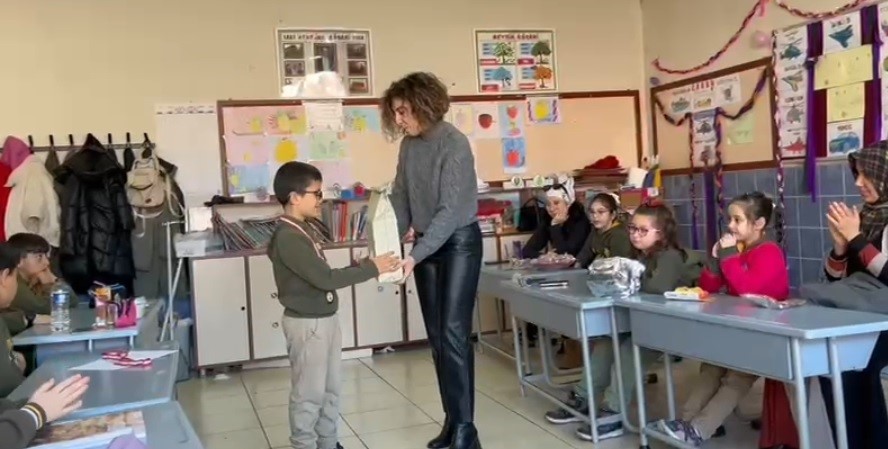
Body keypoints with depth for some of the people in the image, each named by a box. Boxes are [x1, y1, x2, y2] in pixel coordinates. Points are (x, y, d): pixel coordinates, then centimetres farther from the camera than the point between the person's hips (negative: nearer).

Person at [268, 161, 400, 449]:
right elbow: (325, 279, -26)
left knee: (330, 389, 18)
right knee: (309, 394, 2)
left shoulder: (305, 230, 9)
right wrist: (371, 269, -21)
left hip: (325, 319, 10)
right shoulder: (288, 238, -23)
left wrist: (361, 267, 3)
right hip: (306, 324, -10)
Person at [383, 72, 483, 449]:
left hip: (459, 242, -7)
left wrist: (415, 256, -29)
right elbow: (400, 200, 6)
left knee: (453, 334, -10)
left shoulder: (454, 144, -19)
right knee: (436, 337, 9)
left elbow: (450, 210, -24)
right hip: (427, 245, 7)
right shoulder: (409, 146, 2)